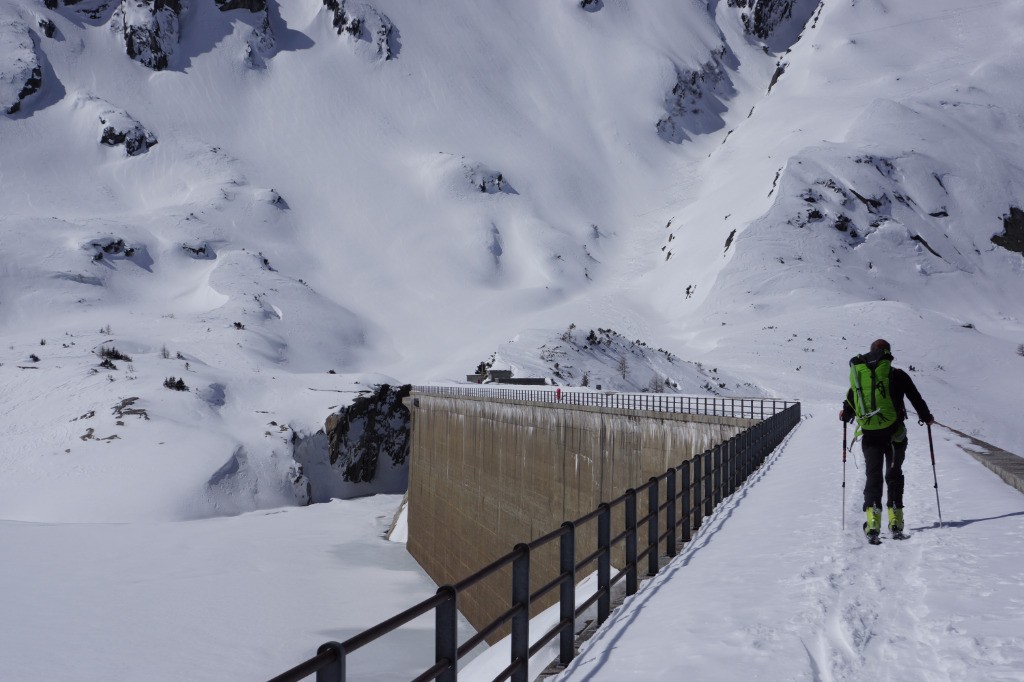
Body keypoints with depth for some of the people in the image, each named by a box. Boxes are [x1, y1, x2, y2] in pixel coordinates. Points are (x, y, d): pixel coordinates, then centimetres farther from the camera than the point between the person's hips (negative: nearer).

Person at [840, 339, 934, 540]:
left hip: (869, 435, 1)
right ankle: (895, 522, 8)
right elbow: (916, 398, 5)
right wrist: (926, 417, 24)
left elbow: (849, 405, 10)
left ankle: (873, 521, -12)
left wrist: (845, 415, 33)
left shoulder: (858, 374, 5)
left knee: (873, 475, 4)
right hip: (894, 433, -1)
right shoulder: (897, 375, -1)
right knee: (894, 474, 12)